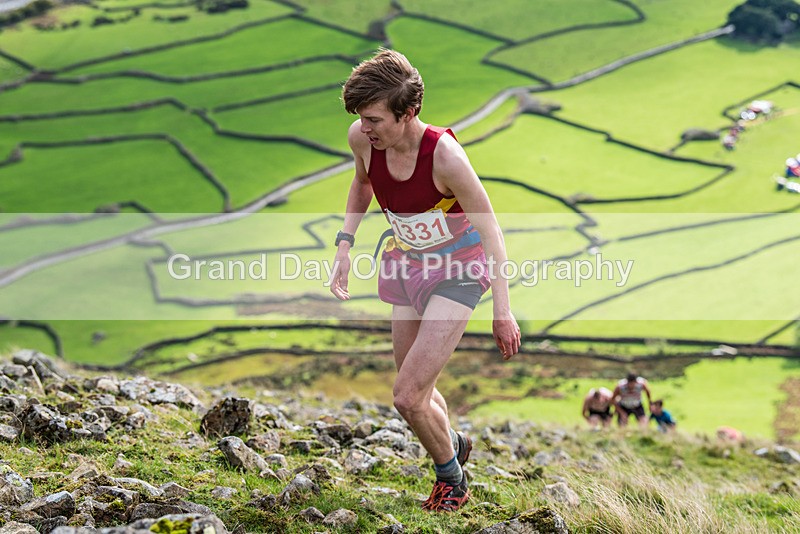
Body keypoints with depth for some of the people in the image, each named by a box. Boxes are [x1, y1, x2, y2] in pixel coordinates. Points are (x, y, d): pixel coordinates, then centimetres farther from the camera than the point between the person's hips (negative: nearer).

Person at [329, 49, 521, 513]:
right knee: (417, 392, 16)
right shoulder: (362, 139, -16)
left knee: (408, 396, -13)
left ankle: (452, 480, 15)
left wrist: (503, 311, -21)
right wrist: (345, 246, 1)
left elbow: (489, 230, -21)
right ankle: (454, 443, 49)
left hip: (458, 269, -6)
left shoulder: (444, 156, -31)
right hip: (407, 262, 6)